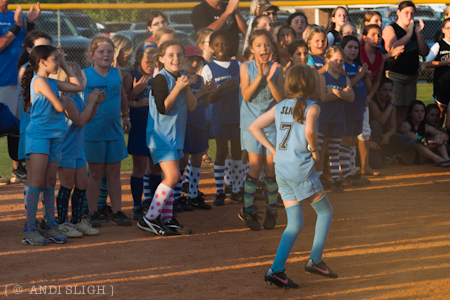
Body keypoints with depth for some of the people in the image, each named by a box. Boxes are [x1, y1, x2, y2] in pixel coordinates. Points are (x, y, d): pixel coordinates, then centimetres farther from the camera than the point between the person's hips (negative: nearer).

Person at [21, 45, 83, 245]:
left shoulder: (52, 82, 13)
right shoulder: (40, 81, -12)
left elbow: (77, 86, 20)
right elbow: (59, 107, -14)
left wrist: (64, 64, 20)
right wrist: (62, 100, 10)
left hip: (54, 136, 8)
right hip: (38, 135, -8)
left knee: (50, 183, 10)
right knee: (38, 182, -9)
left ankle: (51, 226, 14)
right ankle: (29, 229, -7)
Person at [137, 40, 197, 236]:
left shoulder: (180, 78, 11)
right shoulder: (161, 79, -13)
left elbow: (192, 107, 6)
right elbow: (163, 108, -20)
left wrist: (187, 88, -8)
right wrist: (178, 88, -21)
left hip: (175, 135, 8)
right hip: (161, 134, -8)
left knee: (170, 178, 10)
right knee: (172, 176, -15)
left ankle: (167, 219, 15)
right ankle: (148, 219, -11)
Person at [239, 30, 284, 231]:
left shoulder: (277, 69, 1)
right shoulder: (246, 67, -1)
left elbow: (281, 98, -6)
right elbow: (246, 95, -11)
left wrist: (270, 80, -19)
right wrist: (259, 76, -21)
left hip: (272, 122, 2)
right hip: (251, 122, -1)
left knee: (272, 166, 0)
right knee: (255, 166, -7)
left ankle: (272, 210, 17)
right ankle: (247, 210, 7)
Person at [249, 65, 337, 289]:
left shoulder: (280, 107, 12)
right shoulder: (311, 107, -6)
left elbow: (254, 127, 13)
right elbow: (309, 131, -26)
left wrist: (274, 150, 12)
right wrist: (314, 149, -9)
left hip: (281, 170, 6)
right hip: (302, 170, -6)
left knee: (295, 224, 9)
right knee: (325, 212, 13)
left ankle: (276, 269, -4)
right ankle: (315, 260, 6)